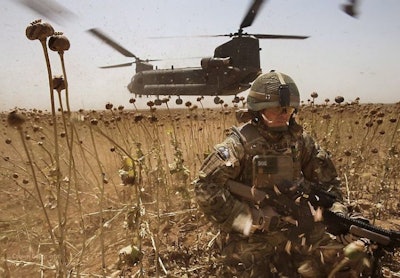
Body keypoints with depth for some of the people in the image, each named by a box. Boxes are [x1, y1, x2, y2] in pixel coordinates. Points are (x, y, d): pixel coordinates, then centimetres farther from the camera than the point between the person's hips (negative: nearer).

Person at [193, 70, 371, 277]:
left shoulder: (299, 139, 2)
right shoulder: (240, 144, -14)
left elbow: (326, 176, 16)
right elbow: (206, 188, -17)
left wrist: (336, 208, 1)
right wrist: (245, 221, -17)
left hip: (301, 229, 4)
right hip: (254, 238, -4)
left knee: (352, 259, -4)